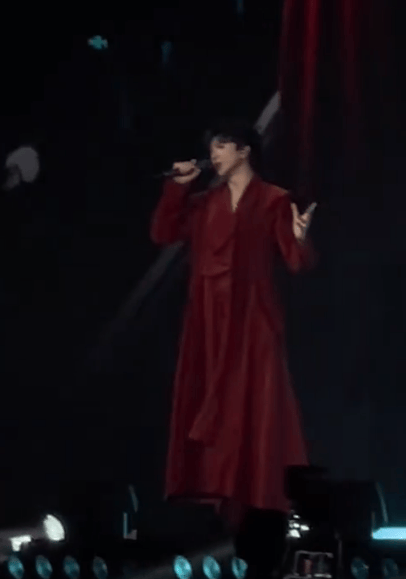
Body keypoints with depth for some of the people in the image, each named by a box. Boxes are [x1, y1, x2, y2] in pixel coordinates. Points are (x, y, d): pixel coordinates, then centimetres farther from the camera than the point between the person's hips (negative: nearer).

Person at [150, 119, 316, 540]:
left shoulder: (274, 200, -1)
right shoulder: (205, 202, 14)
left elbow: (296, 261, -8)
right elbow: (162, 234, 9)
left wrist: (300, 238, -29)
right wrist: (177, 186, 4)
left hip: (251, 321, -5)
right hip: (208, 324, 5)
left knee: (252, 410, -8)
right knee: (209, 409, 2)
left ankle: (257, 510, -7)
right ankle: (218, 503, 4)